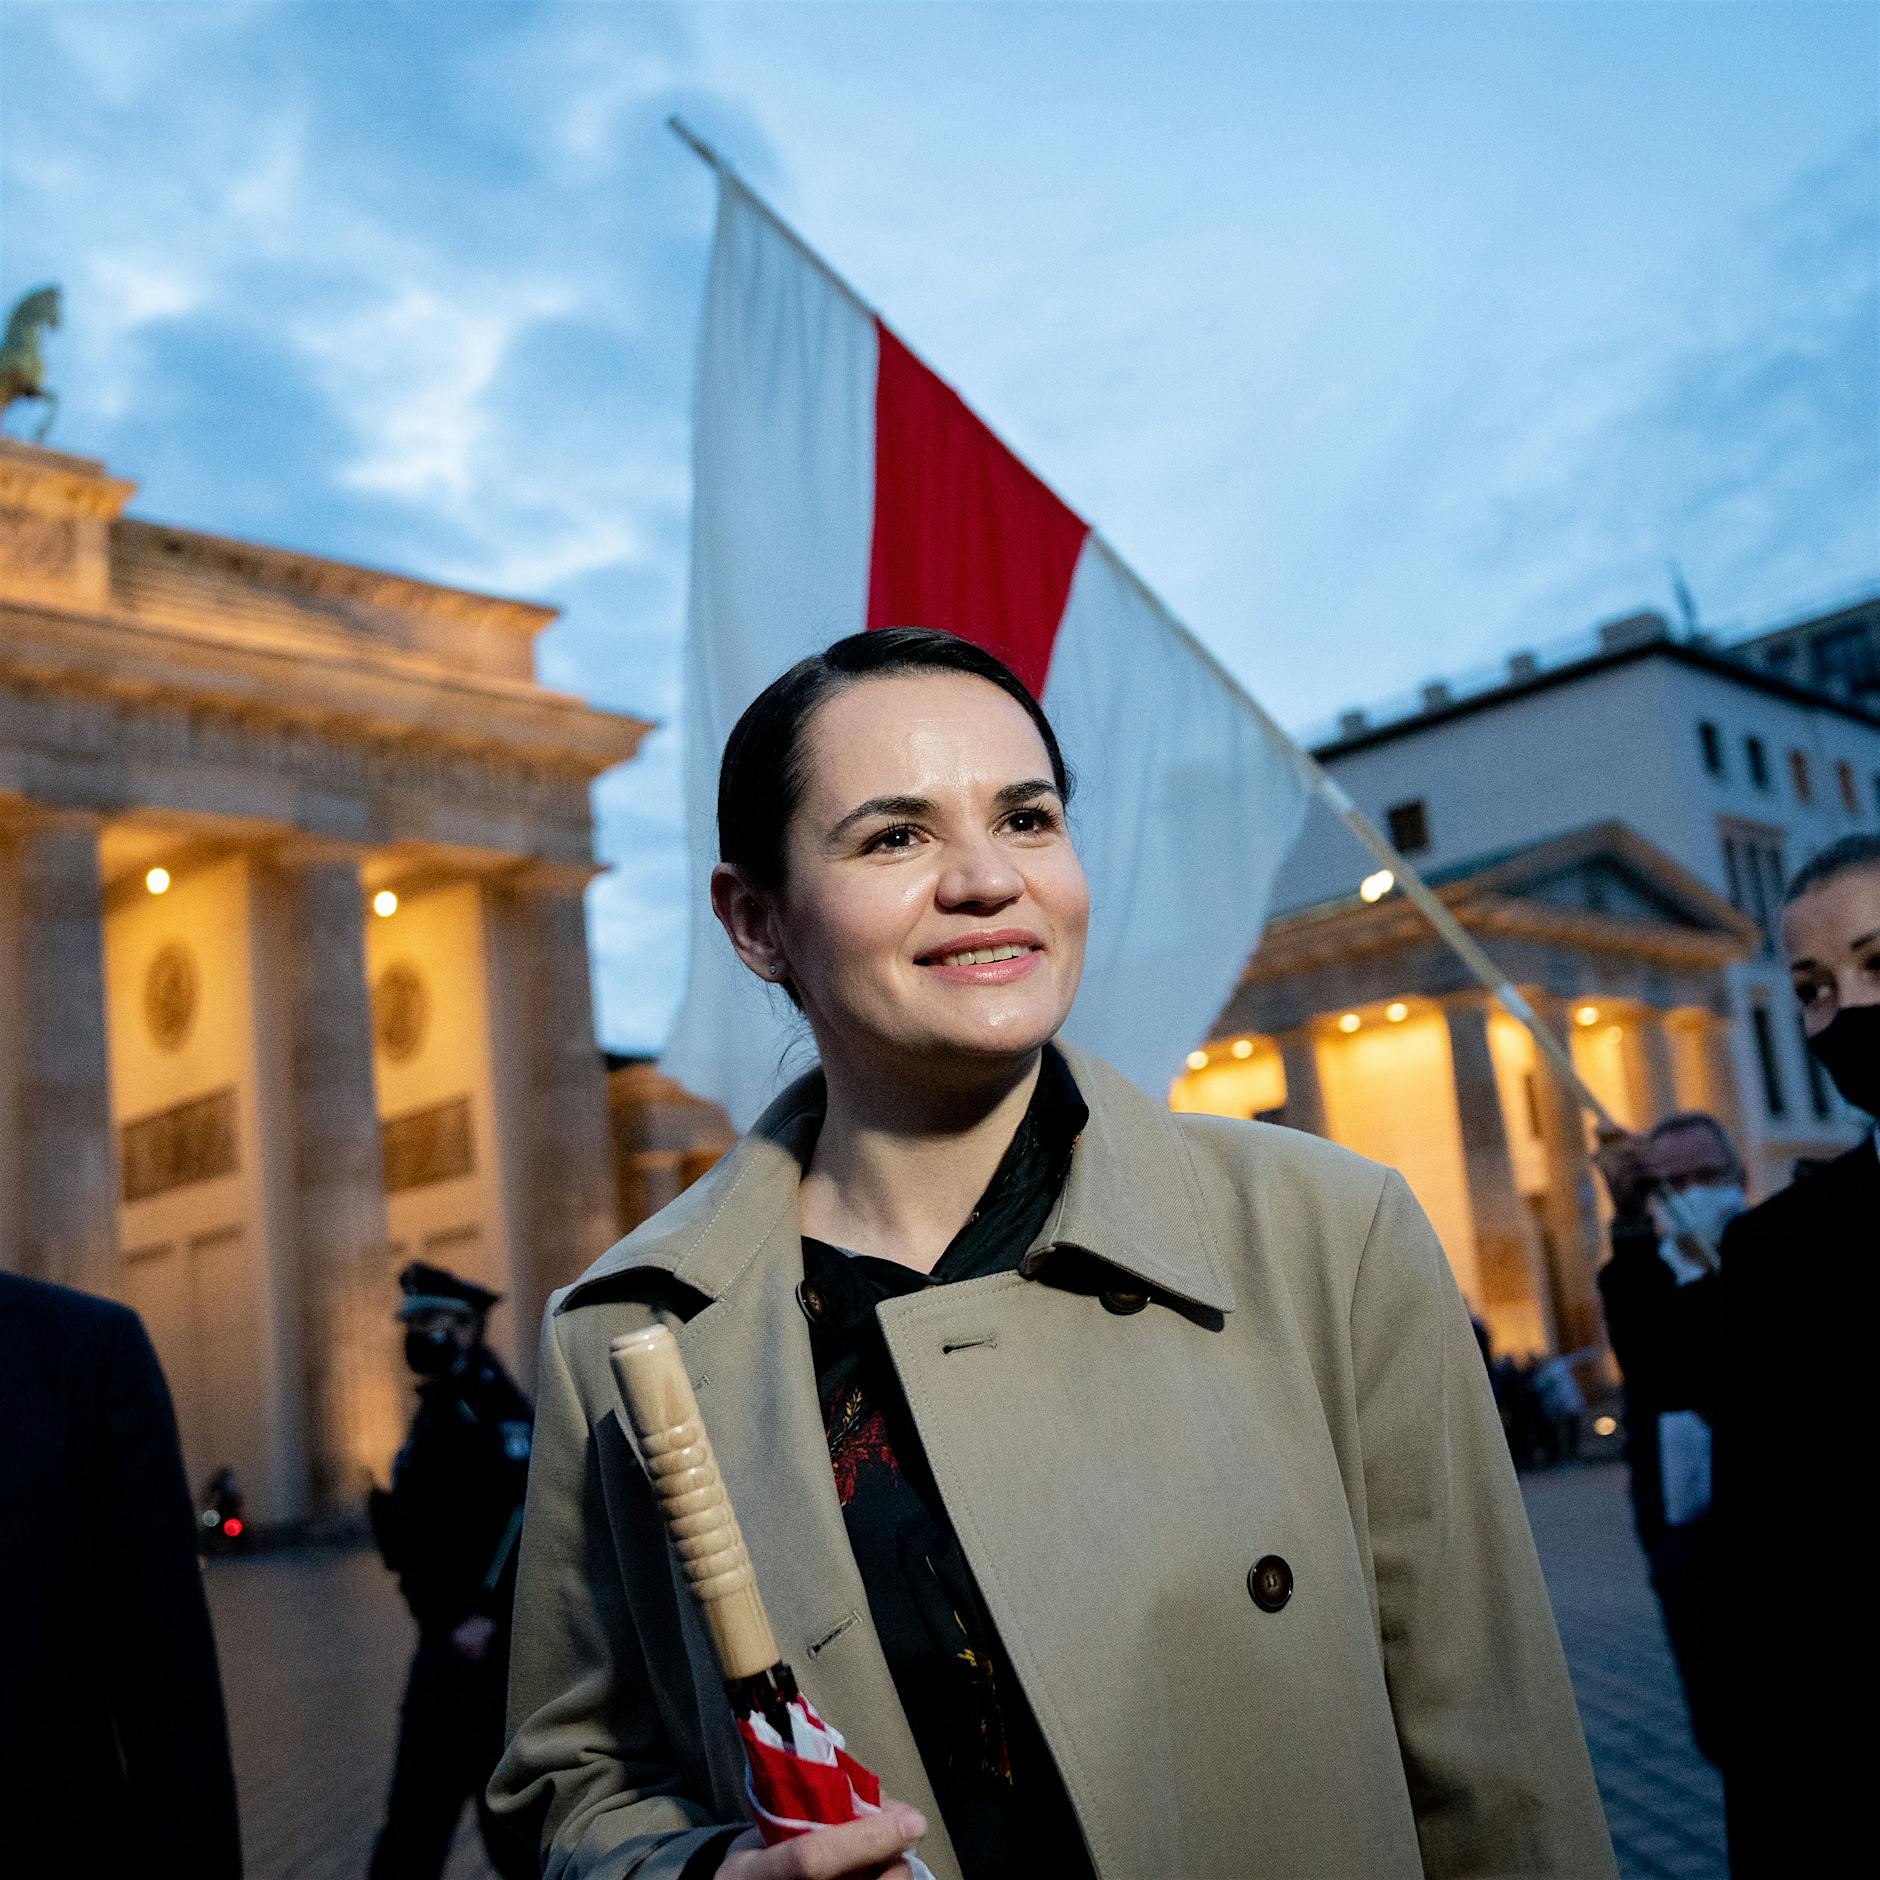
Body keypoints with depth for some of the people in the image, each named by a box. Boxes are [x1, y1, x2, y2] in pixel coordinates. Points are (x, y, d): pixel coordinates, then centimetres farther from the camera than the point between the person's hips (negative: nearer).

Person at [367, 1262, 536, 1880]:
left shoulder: (492, 1402, -13)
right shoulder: (437, 1407, 17)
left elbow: (527, 1505, -23)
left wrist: (487, 1613, -25)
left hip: (485, 1633, -9)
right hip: (444, 1633, 9)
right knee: (419, 1795, 11)